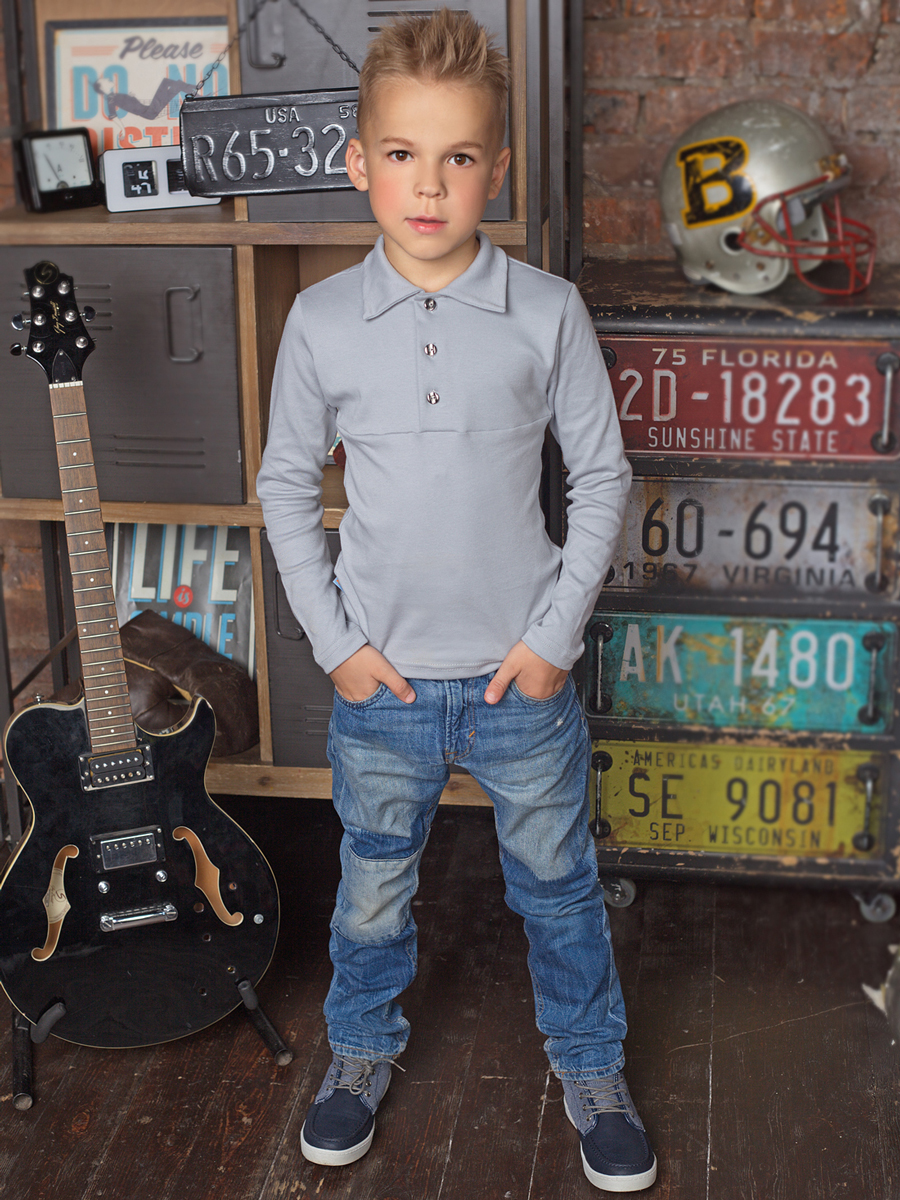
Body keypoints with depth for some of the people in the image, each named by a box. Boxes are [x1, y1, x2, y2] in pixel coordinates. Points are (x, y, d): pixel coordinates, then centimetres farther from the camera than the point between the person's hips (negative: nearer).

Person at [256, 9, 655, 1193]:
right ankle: (363, 1051, 43)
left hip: (523, 671, -1)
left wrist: (557, 632, -6)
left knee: (558, 883, 15)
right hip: (380, 676, 1)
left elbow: (603, 476, -1)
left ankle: (592, 1069, 37)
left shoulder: (548, 312, -8)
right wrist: (334, 640, -2)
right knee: (373, 886, 18)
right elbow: (287, 485, 4)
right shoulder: (321, 320, -6)